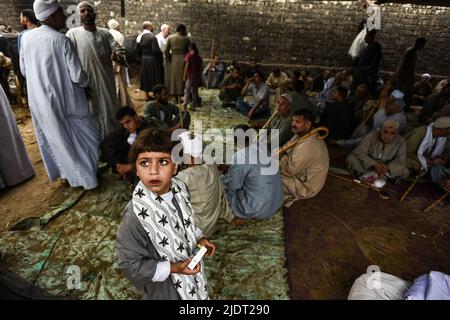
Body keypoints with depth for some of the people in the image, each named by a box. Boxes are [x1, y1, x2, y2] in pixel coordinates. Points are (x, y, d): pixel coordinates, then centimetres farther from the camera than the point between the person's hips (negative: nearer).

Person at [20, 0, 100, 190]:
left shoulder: (26, 37, 1)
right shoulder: (61, 40, -17)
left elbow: (24, 70, 11)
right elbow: (76, 75, -17)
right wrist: (87, 83, 4)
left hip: (38, 101, 6)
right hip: (64, 100, -6)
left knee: (54, 138, 20)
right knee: (82, 137, 10)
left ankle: (64, 173, 35)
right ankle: (86, 177, 17)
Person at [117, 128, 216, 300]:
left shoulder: (180, 188, -17)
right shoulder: (136, 216, -35)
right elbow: (130, 265, -23)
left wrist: (200, 238, -8)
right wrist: (173, 268, -25)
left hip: (189, 265, 6)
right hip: (164, 287, -5)